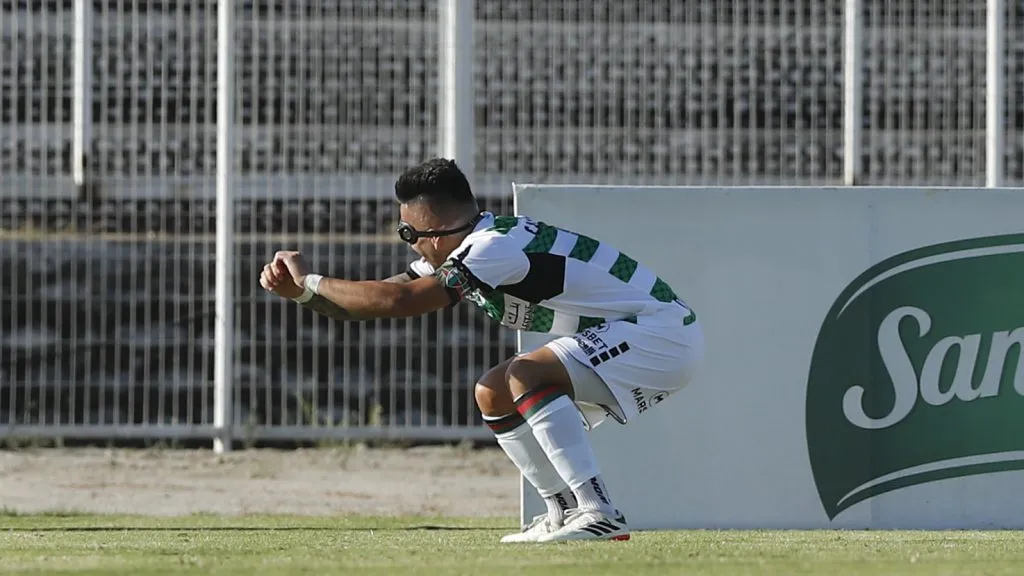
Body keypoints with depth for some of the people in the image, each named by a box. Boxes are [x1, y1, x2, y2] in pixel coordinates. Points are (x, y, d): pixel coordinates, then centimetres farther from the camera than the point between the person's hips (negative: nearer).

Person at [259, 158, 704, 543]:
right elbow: (384, 296, 7)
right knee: (494, 394, 9)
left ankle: (599, 514, -28)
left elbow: (399, 300, -33)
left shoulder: (496, 246, -26)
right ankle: (566, 514, 10)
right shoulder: (454, 252, 5)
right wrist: (299, 292, -7)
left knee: (526, 377, -27)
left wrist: (311, 282, -22)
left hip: (665, 334, -10)